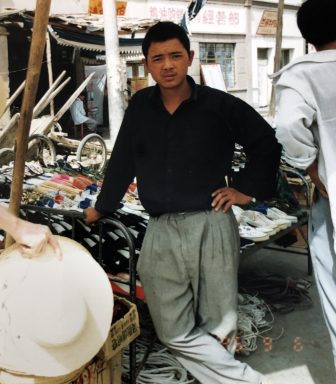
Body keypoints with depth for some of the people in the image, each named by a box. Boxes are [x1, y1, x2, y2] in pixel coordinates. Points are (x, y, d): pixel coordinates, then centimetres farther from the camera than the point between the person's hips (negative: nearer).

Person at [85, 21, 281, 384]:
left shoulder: (219, 105, -2)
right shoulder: (140, 106, 8)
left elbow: (267, 144, 9)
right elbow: (122, 160, 17)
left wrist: (247, 189, 4)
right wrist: (101, 207, 23)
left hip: (210, 226, -2)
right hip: (160, 230, 3)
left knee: (219, 328, 3)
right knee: (175, 333, 2)